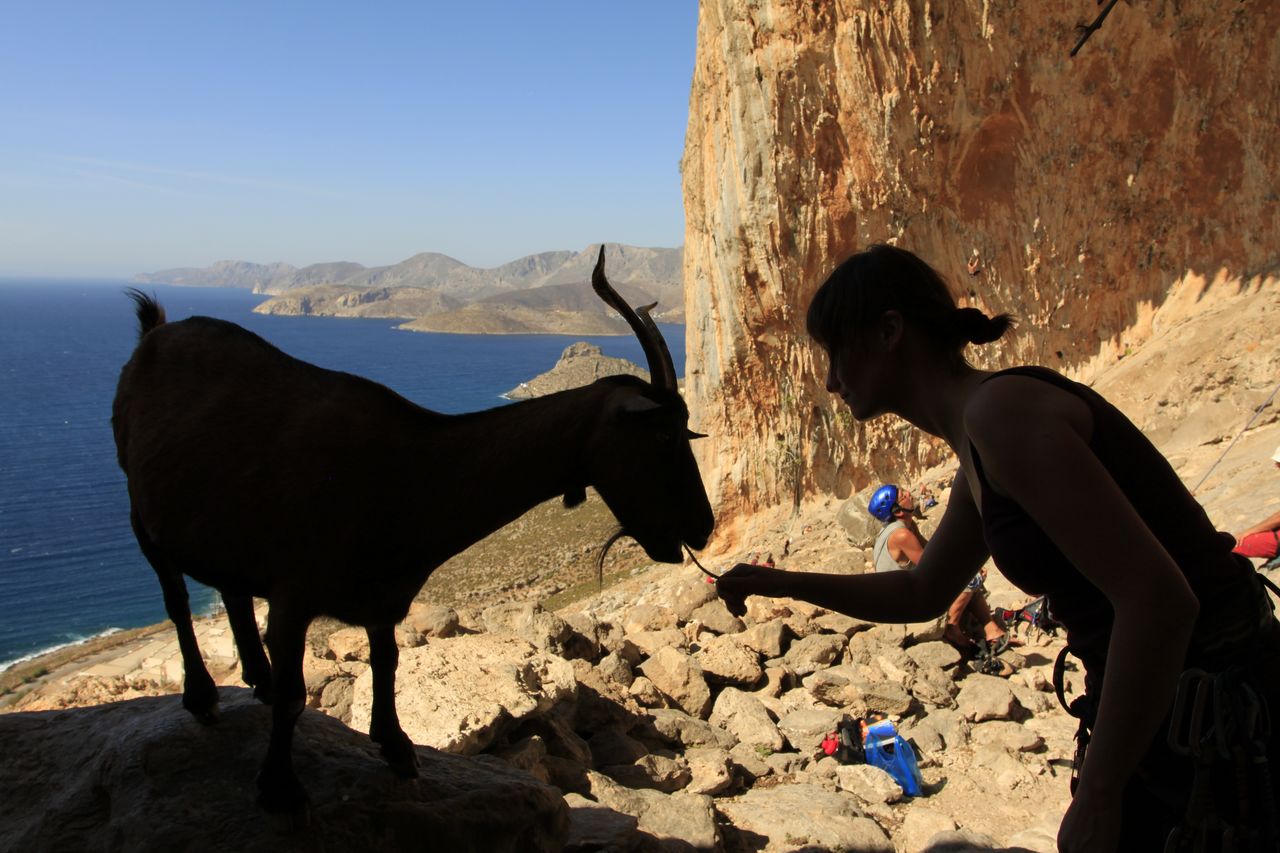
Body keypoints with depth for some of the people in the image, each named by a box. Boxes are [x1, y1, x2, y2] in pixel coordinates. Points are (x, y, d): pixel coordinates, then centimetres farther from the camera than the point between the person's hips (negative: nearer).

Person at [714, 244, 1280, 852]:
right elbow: (922, 594, 23)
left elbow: (1158, 598, -27)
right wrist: (782, 584, 16)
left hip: (1217, 724, -9)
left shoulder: (1001, 408, -20)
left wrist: (1096, 797, -20)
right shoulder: (979, 456, 9)